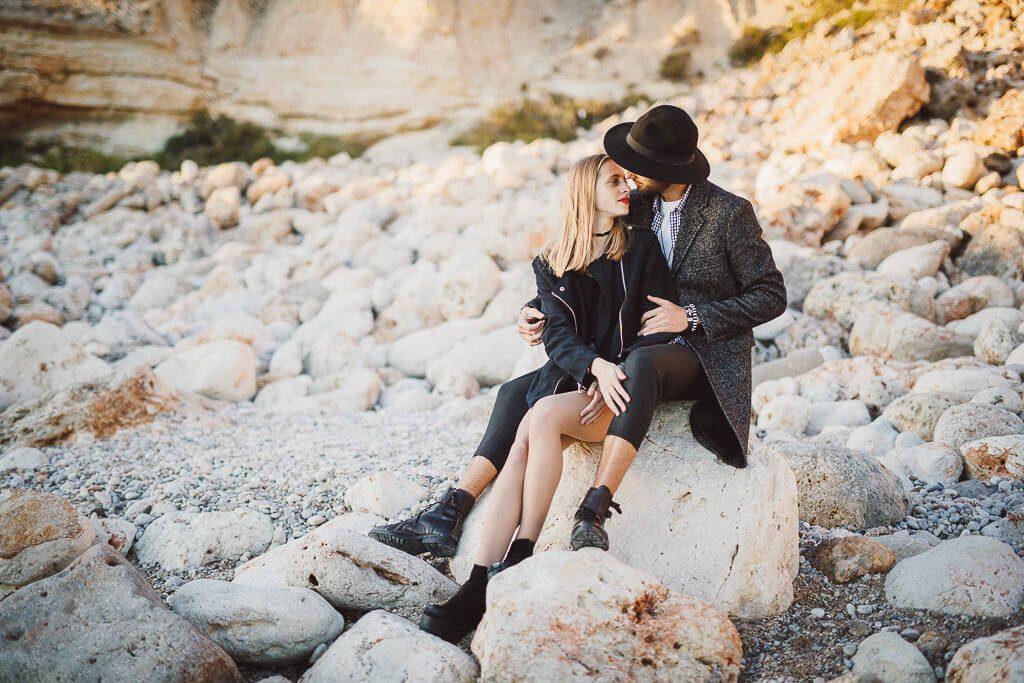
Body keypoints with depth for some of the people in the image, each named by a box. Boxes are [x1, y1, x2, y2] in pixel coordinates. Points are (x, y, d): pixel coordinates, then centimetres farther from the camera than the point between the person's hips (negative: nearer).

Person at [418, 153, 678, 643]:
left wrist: (616, 375, -14)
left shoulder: (641, 248, 6)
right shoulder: (551, 264, 12)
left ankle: (521, 555, -25)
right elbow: (558, 334, 0)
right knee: (520, 450, -26)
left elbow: (660, 328, 1)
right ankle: (478, 589, -31)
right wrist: (596, 366, -21)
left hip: (621, 388, -3)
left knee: (540, 419, -32)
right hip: (568, 378, 3)